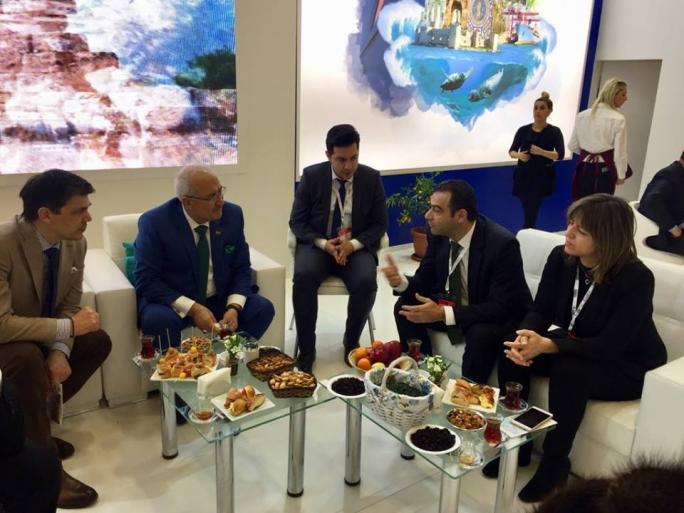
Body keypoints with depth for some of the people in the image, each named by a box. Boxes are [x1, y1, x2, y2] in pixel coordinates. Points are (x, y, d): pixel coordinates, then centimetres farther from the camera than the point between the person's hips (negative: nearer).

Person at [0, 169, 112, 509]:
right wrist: (69, 327, -30)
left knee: (98, 341, -4)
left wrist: (60, 351, -20)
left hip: (40, 332, 7)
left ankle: (31, 425, 8)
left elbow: (70, 303, -3)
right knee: (28, 359, -34)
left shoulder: (75, 242, -11)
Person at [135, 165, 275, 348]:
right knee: (158, 319, -34)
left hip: (219, 300, 4)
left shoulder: (232, 214, -6)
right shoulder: (155, 222, -16)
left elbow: (241, 270, 0)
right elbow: (147, 281, -16)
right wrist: (192, 309, -27)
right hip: (173, 302, -3)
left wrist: (234, 307, -18)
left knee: (263, 308, -18)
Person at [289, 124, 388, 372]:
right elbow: (297, 222, -1)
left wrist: (353, 244, -17)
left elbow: (379, 224, 1)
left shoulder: (372, 178, -1)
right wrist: (323, 243, -19)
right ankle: (306, 348, -13)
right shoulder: (311, 176, -3)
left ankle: (351, 342, -2)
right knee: (303, 277, -31)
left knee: (366, 282, -29)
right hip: (317, 245, 0)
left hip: (356, 246, 1)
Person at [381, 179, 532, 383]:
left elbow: (501, 307, -30)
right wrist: (401, 282, -23)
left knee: (481, 334, -35)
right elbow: (426, 279, 1)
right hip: (451, 303, 6)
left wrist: (443, 314, -38)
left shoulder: (502, 244, -29)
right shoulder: (438, 234, -11)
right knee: (405, 306, -8)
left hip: (499, 314, -6)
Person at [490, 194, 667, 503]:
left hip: (628, 366, -5)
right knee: (511, 352, -17)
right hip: (574, 347, 6)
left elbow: (609, 346, -30)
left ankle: (554, 464, -12)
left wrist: (547, 346, -41)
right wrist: (526, 336, -31)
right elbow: (541, 310, -7)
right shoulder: (561, 259, -11)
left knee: (569, 372, -34)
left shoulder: (636, 278, -27)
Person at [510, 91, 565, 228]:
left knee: (531, 213, -8)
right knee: (528, 213, 6)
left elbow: (560, 155, -10)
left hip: (541, 177, -2)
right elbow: (512, 151, 8)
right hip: (523, 176, 2)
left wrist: (541, 152, -25)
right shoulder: (523, 130, 4)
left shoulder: (554, 131, -1)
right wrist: (518, 155, -15)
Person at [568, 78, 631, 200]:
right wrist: (621, 175, 4)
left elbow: (573, 146, 7)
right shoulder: (618, 119, -9)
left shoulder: (582, 116, 4)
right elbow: (620, 152, -8)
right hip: (604, 169, -4)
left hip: (584, 168, 4)